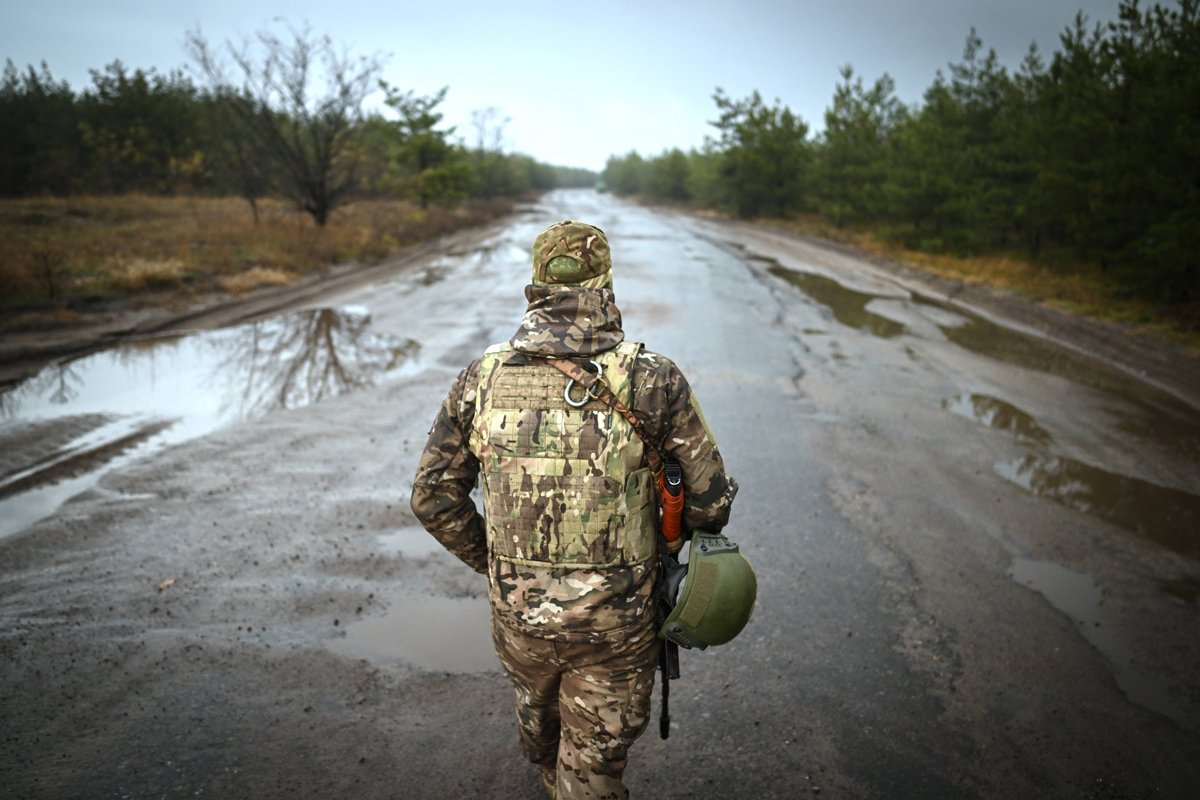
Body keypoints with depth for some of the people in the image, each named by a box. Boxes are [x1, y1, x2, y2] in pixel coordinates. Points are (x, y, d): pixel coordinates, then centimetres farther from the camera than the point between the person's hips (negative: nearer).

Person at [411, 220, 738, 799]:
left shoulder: (484, 377, -8)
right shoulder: (651, 380, -16)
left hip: (517, 610, 4)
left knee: (537, 700, 36)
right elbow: (710, 500, -11)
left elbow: (433, 498, -1)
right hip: (615, 621, -4)